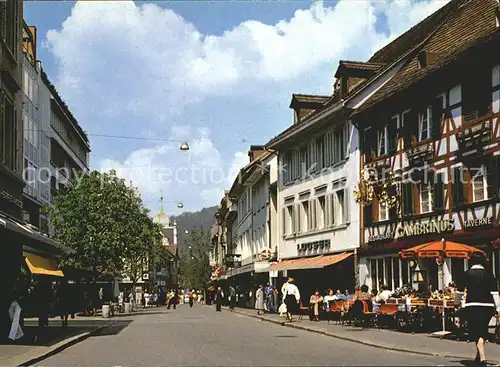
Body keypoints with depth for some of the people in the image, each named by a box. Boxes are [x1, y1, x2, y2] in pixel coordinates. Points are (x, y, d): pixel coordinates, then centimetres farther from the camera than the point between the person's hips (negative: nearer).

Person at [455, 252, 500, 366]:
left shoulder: (467, 274, 0)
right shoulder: (488, 274, 3)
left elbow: (459, 290, 7)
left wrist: (457, 302, 24)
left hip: (472, 305, -2)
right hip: (488, 305, 3)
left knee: (477, 332, -1)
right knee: (483, 331, 17)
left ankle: (482, 359, -15)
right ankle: (479, 356, 29)